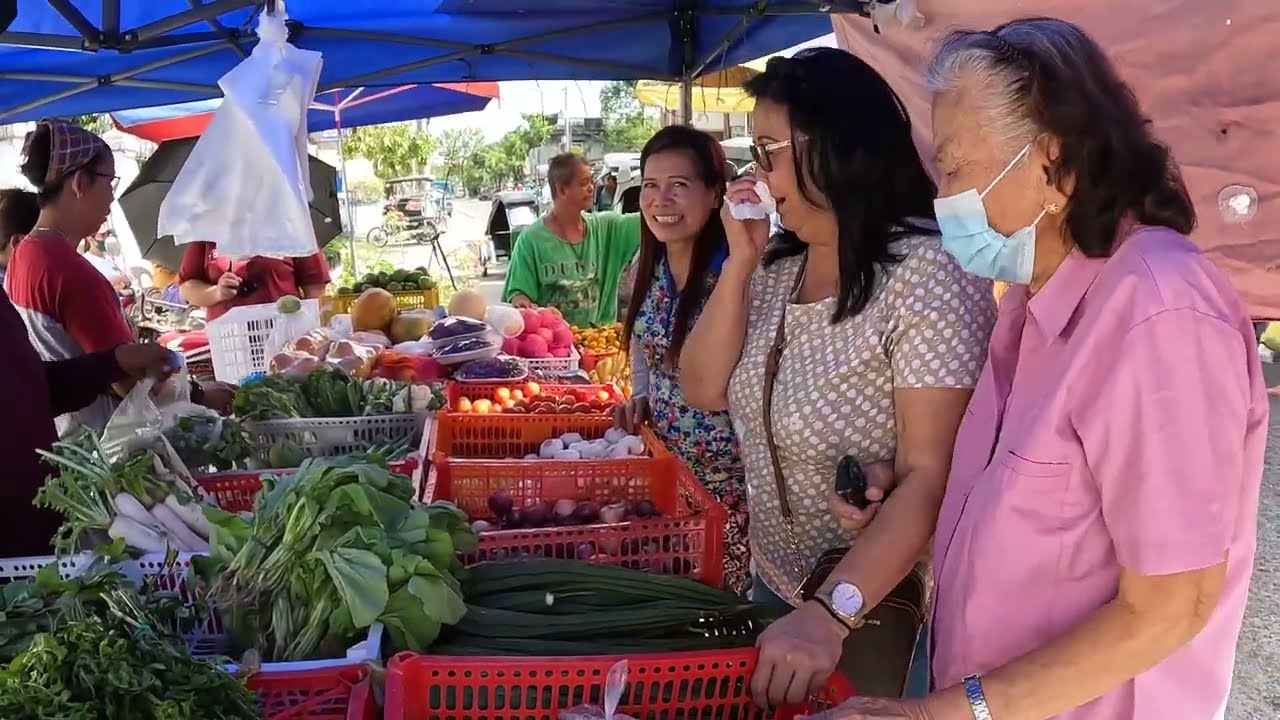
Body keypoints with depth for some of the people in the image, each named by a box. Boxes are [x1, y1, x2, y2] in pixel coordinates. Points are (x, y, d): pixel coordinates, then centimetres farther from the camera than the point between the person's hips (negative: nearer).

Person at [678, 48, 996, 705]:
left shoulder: (928, 272, -23)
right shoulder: (781, 262, 0)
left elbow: (931, 477, -26)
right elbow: (704, 391, -2)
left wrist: (833, 612, -34)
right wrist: (739, 261, -11)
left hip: (883, 610, -7)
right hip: (775, 585, 7)